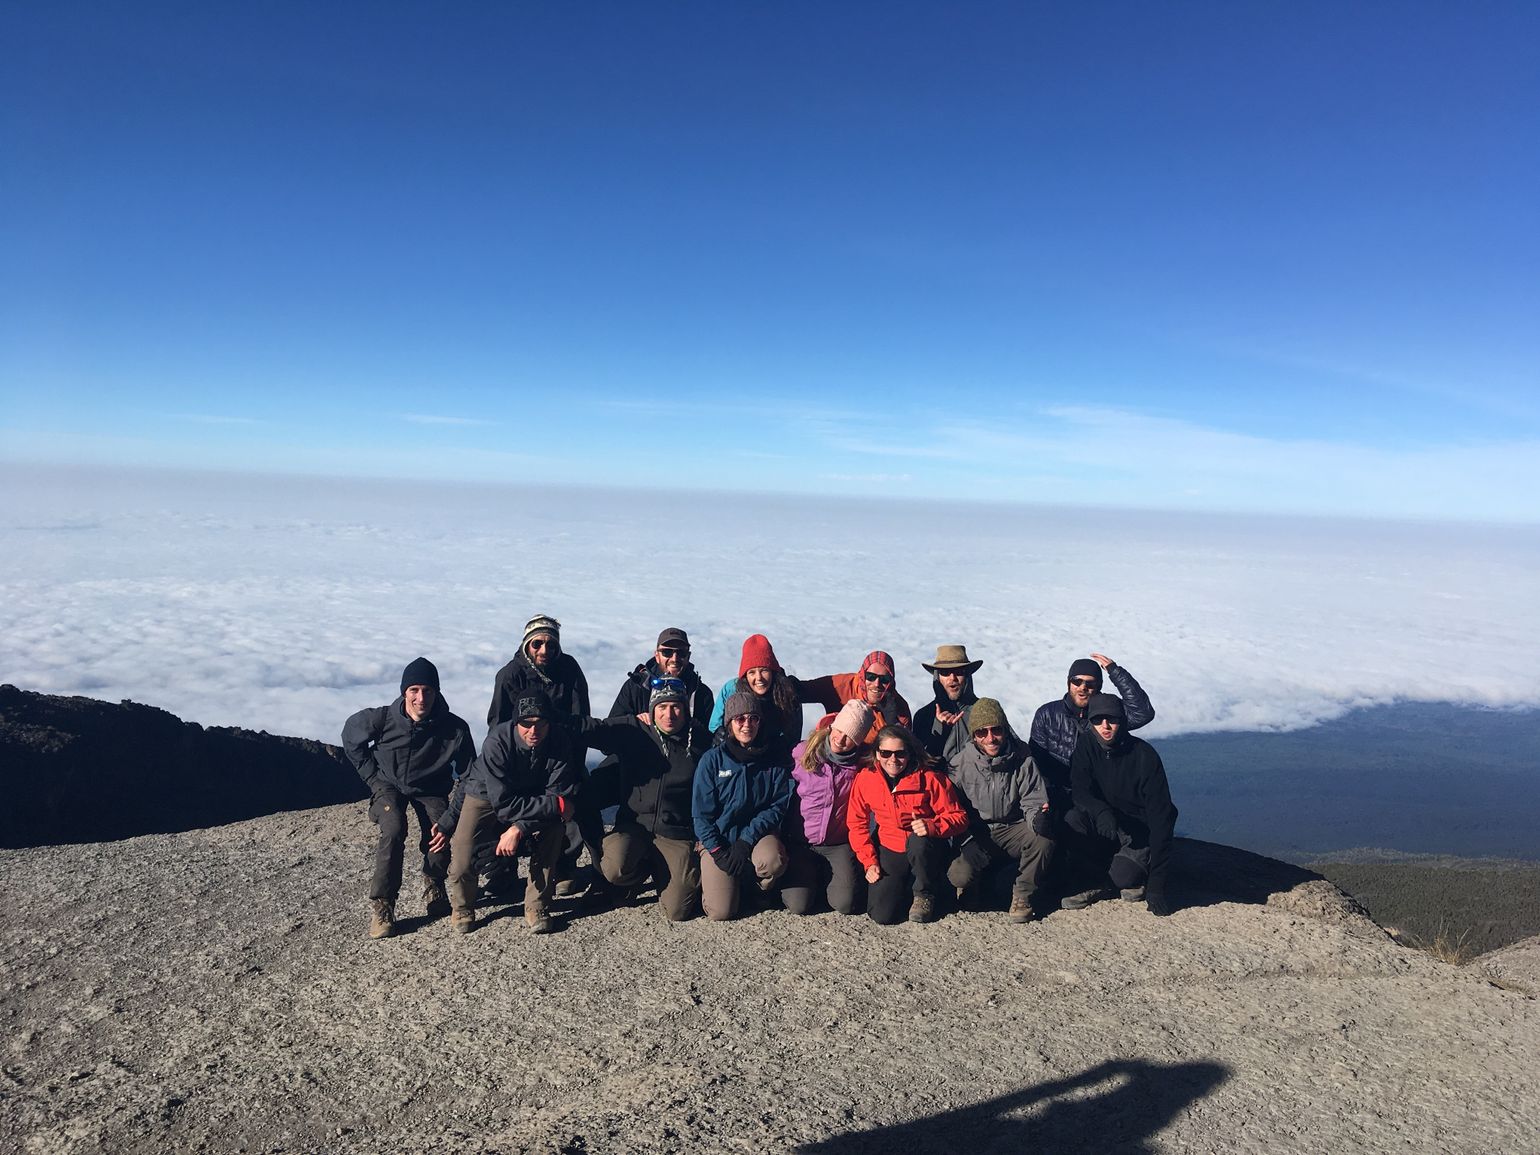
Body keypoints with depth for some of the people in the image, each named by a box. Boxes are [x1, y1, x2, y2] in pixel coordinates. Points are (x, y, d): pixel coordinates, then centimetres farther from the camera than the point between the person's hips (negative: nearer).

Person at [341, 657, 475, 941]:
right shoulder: (382, 718, -22)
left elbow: (468, 774, -9)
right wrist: (372, 776, -2)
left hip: (431, 789, 0)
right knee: (394, 831, -27)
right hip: (389, 785, 0)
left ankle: (434, 886, 6)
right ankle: (381, 906, -14)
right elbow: (350, 736, 1)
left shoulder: (455, 728, -23)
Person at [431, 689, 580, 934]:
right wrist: (555, 805, -32)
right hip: (485, 796, -2)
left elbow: (558, 796, -22)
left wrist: (519, 827, -32)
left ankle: (537, 907, -9)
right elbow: (503, 802, -32)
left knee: (554, 827, -26)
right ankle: (462, 908, 11)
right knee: (462, 854, -22)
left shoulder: (560, 742, -25)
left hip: (531, 798, 2)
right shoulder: (497, 741, -33)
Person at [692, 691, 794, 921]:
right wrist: (719, 852, -15)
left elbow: (779, 805, -6)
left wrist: (747, 840, -16)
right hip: (717, 839, -1)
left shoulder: (775, 757, -4)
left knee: (773, 861, -34)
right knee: (721, 911, -15)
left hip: (758, 834, 1)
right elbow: (702, 814, -4)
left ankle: (756, 887, 2)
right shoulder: (712, 759, -7)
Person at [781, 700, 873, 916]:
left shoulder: (864, 762, -7)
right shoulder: (803, 753, -8)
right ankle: (805, 876, 20)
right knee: (799, 905, -14)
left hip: (839, 845, 1)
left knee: (844, 904, -15)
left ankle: (826, 877, 18)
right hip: (800, 843, -1)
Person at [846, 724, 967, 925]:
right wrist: (869, 861, -6)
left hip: (926, 850, -1)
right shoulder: (864, 779, -6)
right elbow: (857, 823, 4)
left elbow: (958, 817, -10)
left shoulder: (930, 778, -13)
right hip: (889, 851, 2)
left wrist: (932, 826, -30)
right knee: (882, 915, -18)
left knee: (918, 841, -38)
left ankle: (924, 894, -6)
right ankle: (905, 888, 19)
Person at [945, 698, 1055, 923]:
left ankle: (1022, 896, -6)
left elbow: (1033, 801, -6)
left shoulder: (1023, 761, -7)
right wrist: (965, 842, -16)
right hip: (976, 835, -1)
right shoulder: (960, 762, -10)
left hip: (1013, 829, 1)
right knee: (960, 875, -29)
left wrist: (1037, 817, -31)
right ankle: (970, 883, 12)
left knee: (1044, 839, -31)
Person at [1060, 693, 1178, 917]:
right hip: (1104, 822, 4)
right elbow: (1080, 791, -16)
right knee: (1073, 820, -27)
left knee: (1123, 877, -29)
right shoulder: (1087, 745, -9)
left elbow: (1161, 816, -21)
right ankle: (1103, 883, -4)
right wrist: (1102, 812, -42)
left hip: (1141, 831, -4)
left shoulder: (1145, 755, -20)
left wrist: (1157, 884, -25)